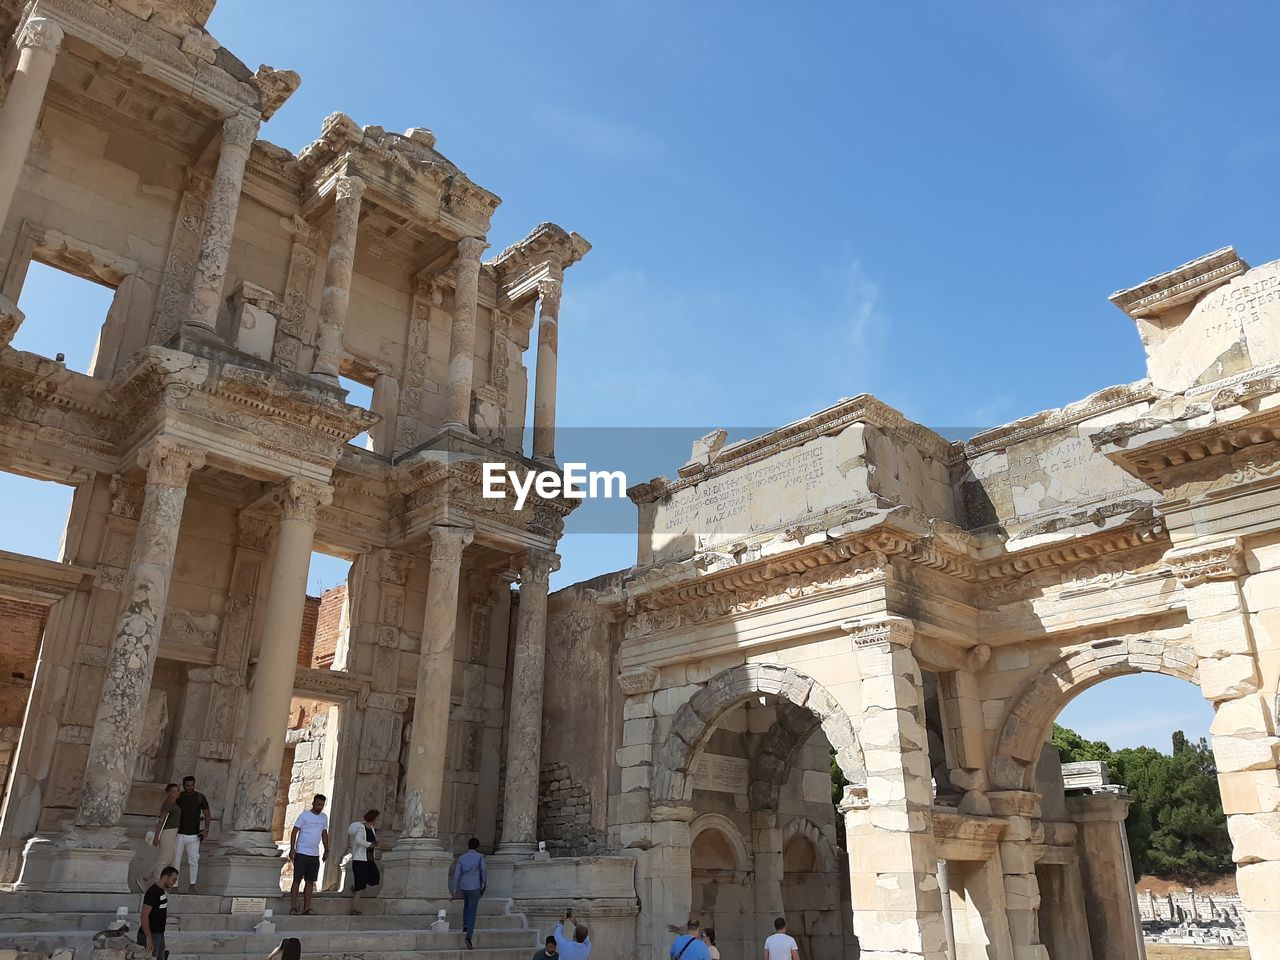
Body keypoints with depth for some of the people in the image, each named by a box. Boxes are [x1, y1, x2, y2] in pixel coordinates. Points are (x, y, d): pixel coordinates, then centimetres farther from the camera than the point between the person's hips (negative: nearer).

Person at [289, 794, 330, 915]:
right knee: (297, 880, -2)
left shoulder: (324, 817, 11)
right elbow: (294, 831, -8)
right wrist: (292, 849, -15)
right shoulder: (304, 815, -6)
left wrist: (327, 850, 13)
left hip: (315, 855, 5)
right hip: (301, 853, -5)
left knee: (310, 882, 5)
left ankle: (306, 908, 9)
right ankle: (293, 908, 2)